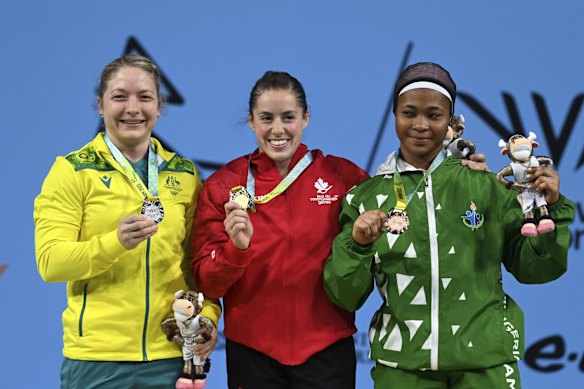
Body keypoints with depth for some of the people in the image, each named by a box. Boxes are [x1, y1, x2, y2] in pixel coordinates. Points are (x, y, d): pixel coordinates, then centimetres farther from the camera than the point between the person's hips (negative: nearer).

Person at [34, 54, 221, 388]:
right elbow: (50, 261, -9)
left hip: (173, 356, 3)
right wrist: (116, 241, -25)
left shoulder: (185, 175, 11)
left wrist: (208, 315, -4)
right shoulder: (72, 171, 0)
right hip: (96, 359, -3)